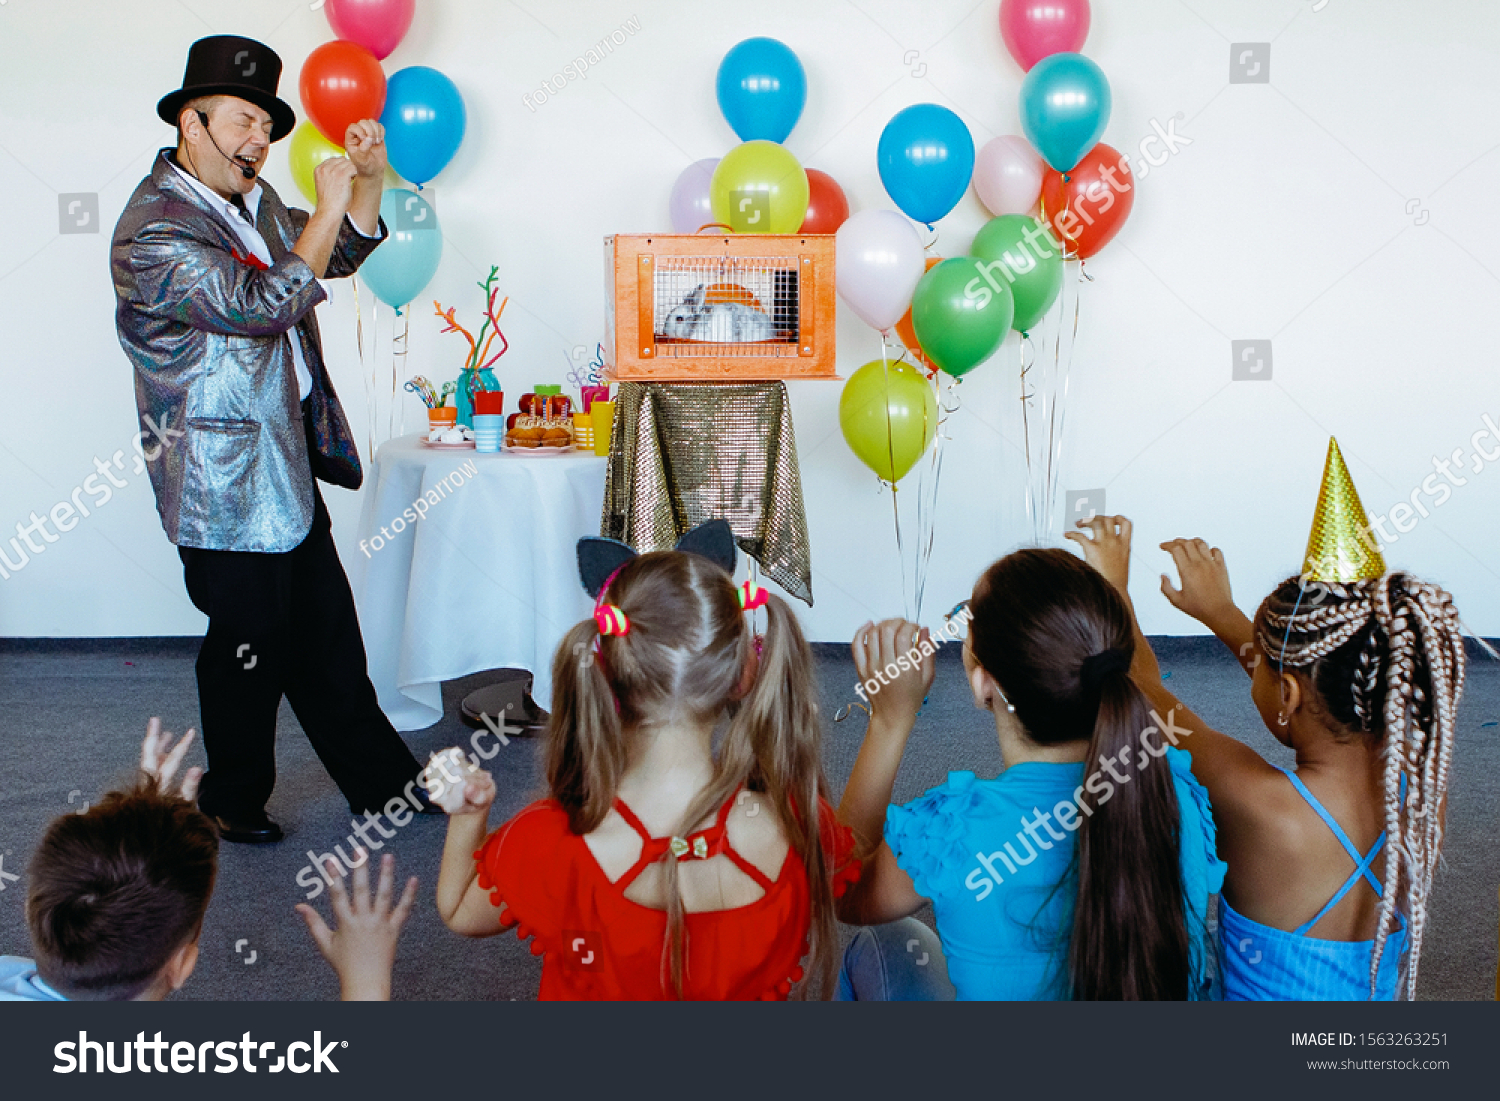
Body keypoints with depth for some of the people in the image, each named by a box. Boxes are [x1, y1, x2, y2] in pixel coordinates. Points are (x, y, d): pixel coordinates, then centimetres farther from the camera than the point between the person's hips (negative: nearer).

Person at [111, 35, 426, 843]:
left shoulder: (253, 200, 10)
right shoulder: (154, 231, -18)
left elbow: (342, 256, 22)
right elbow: (265, 305, -27)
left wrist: (367, 181, 6)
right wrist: (328, 208, -21)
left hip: (288, 465, 9)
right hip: (224, 487, -9)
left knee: (329, 638, 15)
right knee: (250, 651, 5)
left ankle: (382, 784, 26)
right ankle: (232, 804, 26)